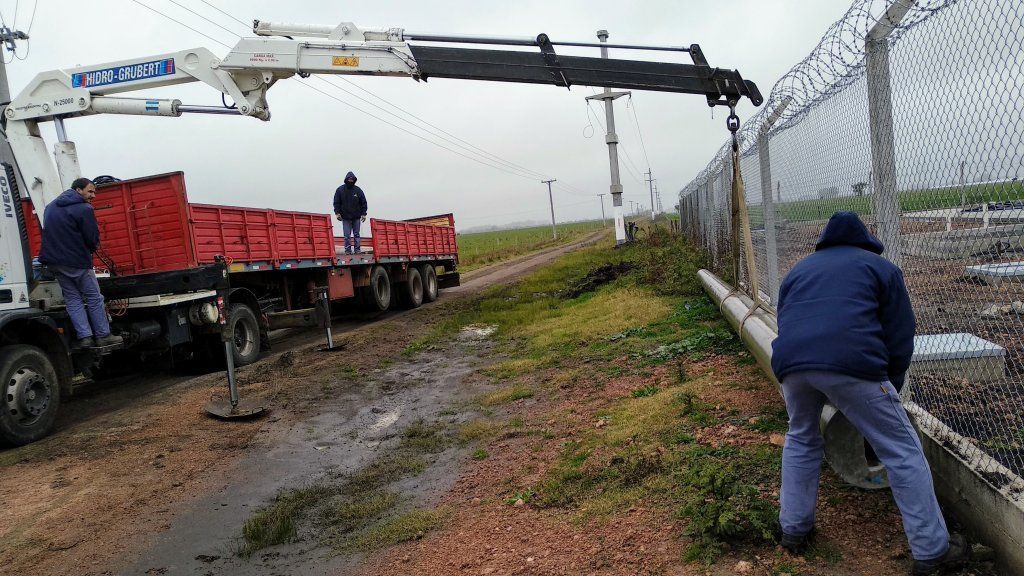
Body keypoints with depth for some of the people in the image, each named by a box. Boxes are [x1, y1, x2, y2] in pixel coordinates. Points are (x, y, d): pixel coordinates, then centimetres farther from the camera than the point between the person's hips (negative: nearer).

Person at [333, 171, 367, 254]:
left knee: (356, 234, 6)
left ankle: (357, 249, 10)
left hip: (356, 217, 1)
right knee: (347, 235, -2)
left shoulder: (358, 190, 2)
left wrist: (363, 214, 0)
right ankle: (348, 250, 3)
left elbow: (363, 202, 6)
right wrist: (337, 213, -6)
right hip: (345, 217, -1)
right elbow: (336, 202, 4)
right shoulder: (340, 190, 1)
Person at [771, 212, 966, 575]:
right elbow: (900, 340, 17)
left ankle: (793, 531, 31)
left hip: (791, 364, 4)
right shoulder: (880, 267, 22)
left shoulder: (798, 270, 32)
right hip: (851, 365, -3)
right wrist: (889, 389, 28)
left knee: (801, 441, 27)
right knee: (902, 452, 11)